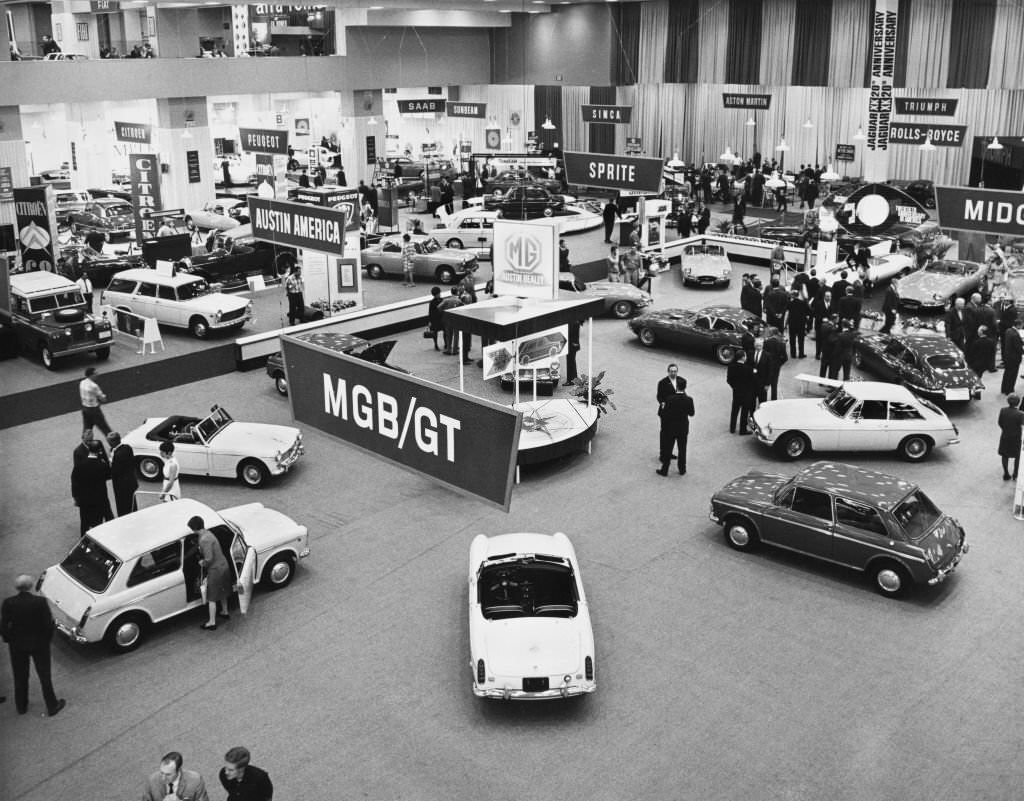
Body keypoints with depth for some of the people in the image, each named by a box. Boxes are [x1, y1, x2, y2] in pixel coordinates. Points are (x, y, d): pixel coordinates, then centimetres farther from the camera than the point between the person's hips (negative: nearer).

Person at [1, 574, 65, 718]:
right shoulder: (41, 602, -22)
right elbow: (48, 624, -17)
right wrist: (47, 639, 2)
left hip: (17, 645, 2)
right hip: (39, 644, -2)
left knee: (20, 677, 22)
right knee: (44, 676, 15)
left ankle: (21, 706, 38)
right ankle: (52, 707, 28)